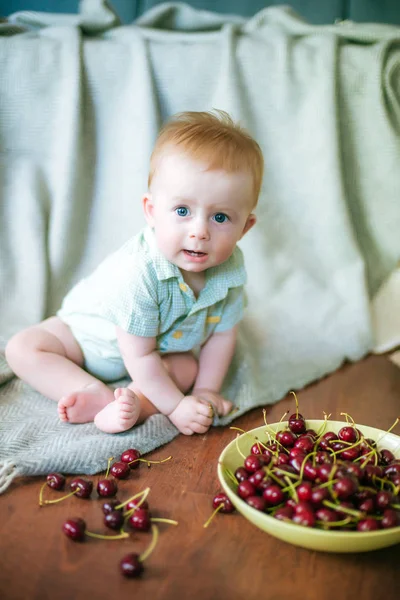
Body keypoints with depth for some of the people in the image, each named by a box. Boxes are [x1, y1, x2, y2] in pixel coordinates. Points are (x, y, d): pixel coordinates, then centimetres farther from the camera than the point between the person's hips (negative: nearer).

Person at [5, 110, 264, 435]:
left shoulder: (231, 268, -24)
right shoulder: (137, 273, -41)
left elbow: (222, 334, -8)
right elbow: (140, 356, -33)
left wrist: (206, 390, -12)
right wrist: (176, 406, -27)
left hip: (166, 345, 4)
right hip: (93, 331, -4)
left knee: (188, 369, -17)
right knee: (23, 348, -18)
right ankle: (102, 395, -27)